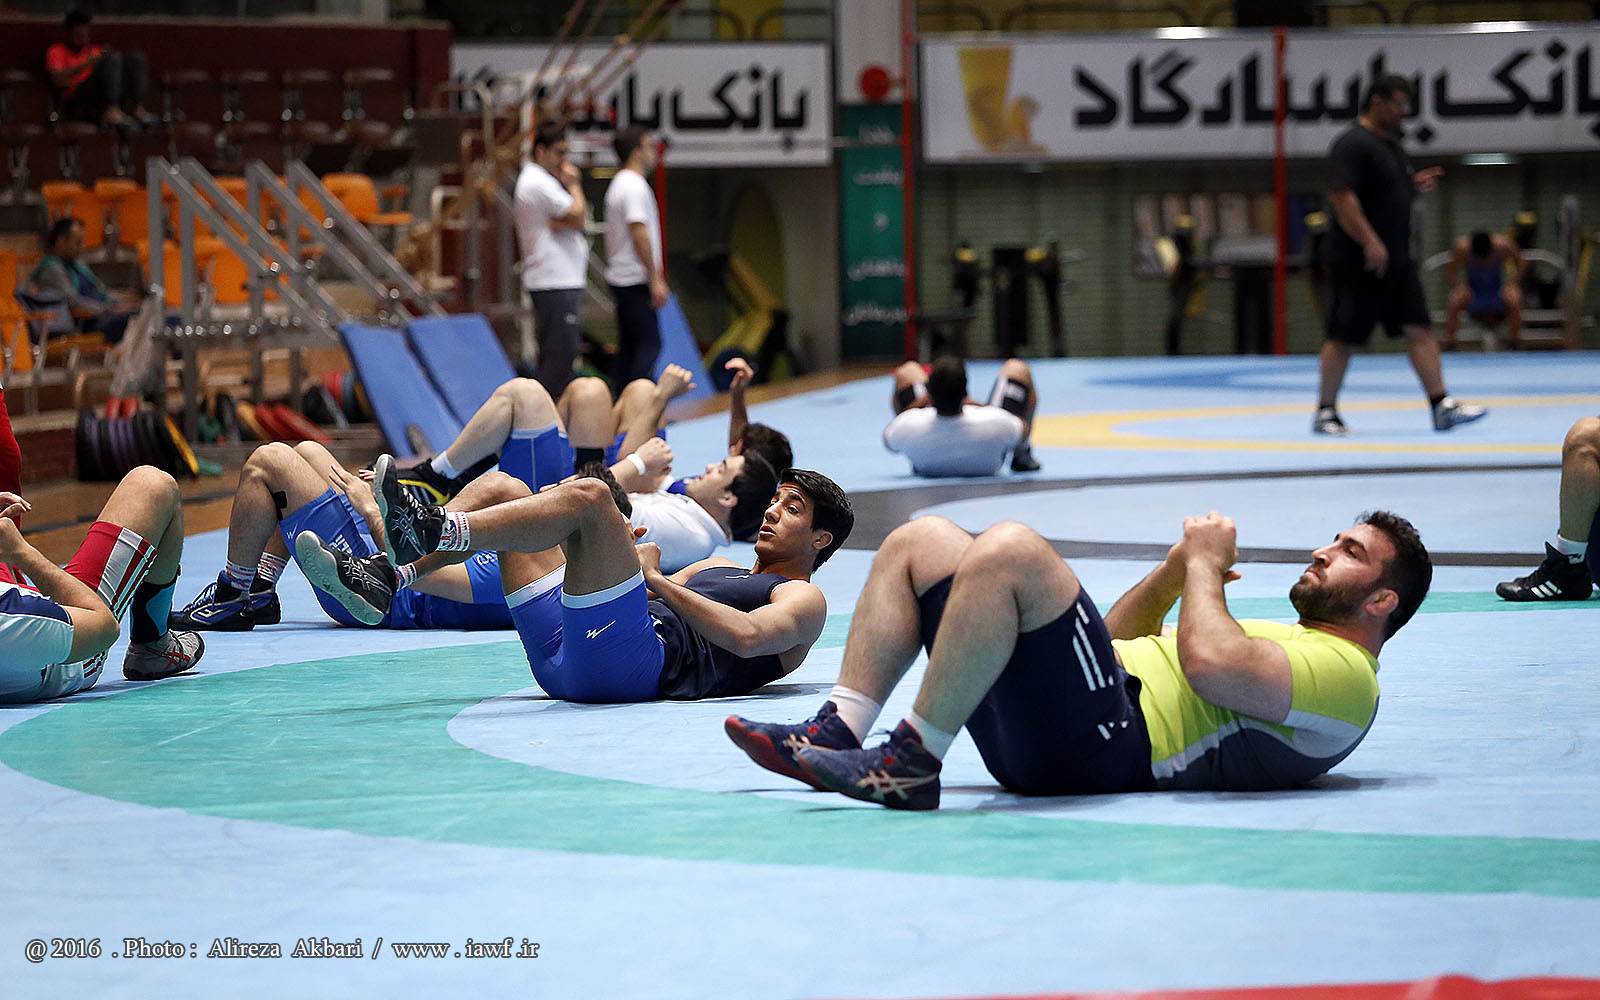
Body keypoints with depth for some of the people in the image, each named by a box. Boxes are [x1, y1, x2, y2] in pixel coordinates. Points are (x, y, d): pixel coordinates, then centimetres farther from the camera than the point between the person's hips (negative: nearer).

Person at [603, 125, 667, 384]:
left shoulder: (618, 185, 17)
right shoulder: (635, 186, -14)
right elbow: (639, 234, -21)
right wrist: (656, 279, -19)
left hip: (619, 278, 10)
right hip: (636, 280, -10)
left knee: (628, 346, 10)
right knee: (649, 344, -12)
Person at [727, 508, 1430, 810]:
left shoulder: (1344, 671, 0)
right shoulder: (1289, 643, 33)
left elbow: (1209, 666, -20)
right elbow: (1120, 640, 38)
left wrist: (1206, 566, -2)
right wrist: (1176, 570, 21)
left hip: (1104, 750, -10)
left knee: (1009, 549, -29)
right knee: (921, 541, 9)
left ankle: (913, 761, -25)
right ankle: (838, 734, -7)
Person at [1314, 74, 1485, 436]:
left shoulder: (1390, 144, 17)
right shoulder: (1353, 144, -13)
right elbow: (1341, 197, -22)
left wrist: (1415, 186, 8)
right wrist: (1370, 242, -28)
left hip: (1396, 260, 9)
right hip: (1359, 262, -9)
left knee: (1419, 330, 1)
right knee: (1344, 338, -2)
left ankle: (1442, 406, -1)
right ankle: (1325, 413, 8)